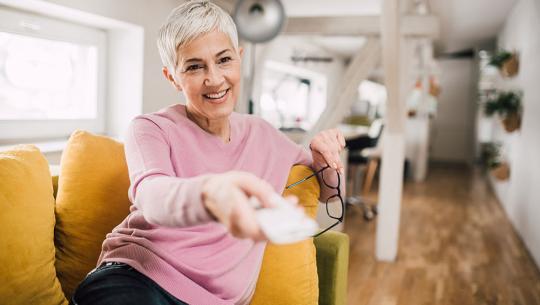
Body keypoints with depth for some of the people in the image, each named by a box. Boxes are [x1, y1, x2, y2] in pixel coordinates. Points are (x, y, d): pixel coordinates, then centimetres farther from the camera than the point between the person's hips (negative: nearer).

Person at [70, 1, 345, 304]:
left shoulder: (263, 135, 11)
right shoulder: (151, 129, -1)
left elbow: (326, 192, 23)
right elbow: (152, 196, -23)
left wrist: (325, 161, 0)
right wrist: (210, 194, -46)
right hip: (135, 279, -5)